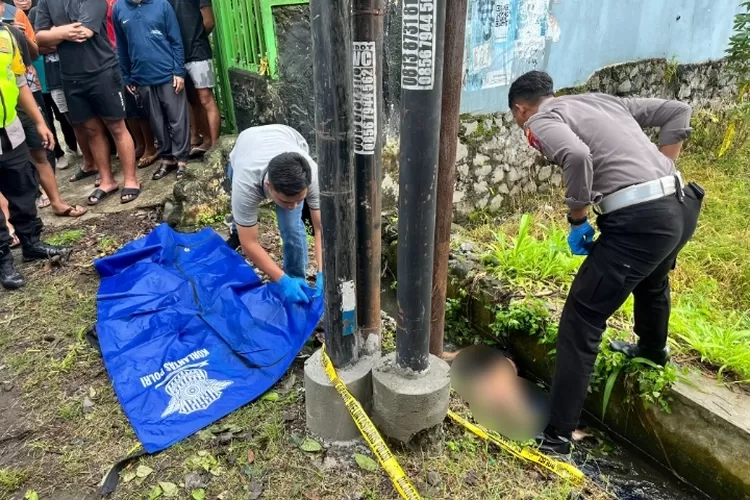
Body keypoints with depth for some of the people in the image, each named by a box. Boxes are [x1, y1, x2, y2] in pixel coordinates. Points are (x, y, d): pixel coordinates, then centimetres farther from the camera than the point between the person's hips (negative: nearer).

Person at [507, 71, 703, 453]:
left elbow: (576, 156, -21)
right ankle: (652, 349, 64)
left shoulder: (541, 120, 1)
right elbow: (677, 112, 21)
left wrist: (577, 220, -8)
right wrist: (661, 172, 20)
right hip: (680, 206, 8)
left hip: (639, 221, -8)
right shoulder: (605, 101, 24)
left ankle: (557, 434, 7)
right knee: (653, 280, 36)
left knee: (581, 322, 0)